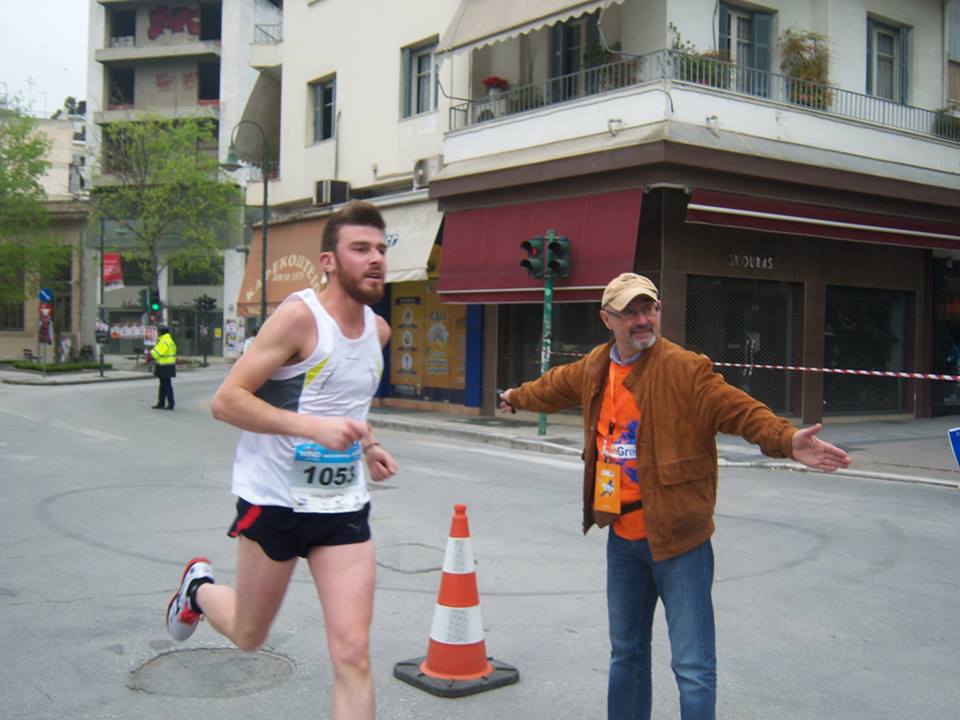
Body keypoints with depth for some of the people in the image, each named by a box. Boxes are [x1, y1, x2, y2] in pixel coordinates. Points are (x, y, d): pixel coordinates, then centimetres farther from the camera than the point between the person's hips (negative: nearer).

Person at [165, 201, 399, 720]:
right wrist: (314, 427, -29)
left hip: (343, 505, 5)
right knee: (248, 636, 17)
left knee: (353, 652, -4)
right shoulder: (300, 316, -16)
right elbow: (226, 401, -19)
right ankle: (199, 586, 50)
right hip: (274, 499, -5)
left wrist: (367, 446, 9)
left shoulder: (378, 330, 6)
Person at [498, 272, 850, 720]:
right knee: (626, 653, 22)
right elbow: (556, 387, 27)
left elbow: (739, 410, -23)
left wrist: (786, 441, -41)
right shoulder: (595, 367, 7)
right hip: (622, 536, 7)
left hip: (678, 537, -6)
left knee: (693, 667, -4)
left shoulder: (686, 369, -14)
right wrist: (517, 397, 45)